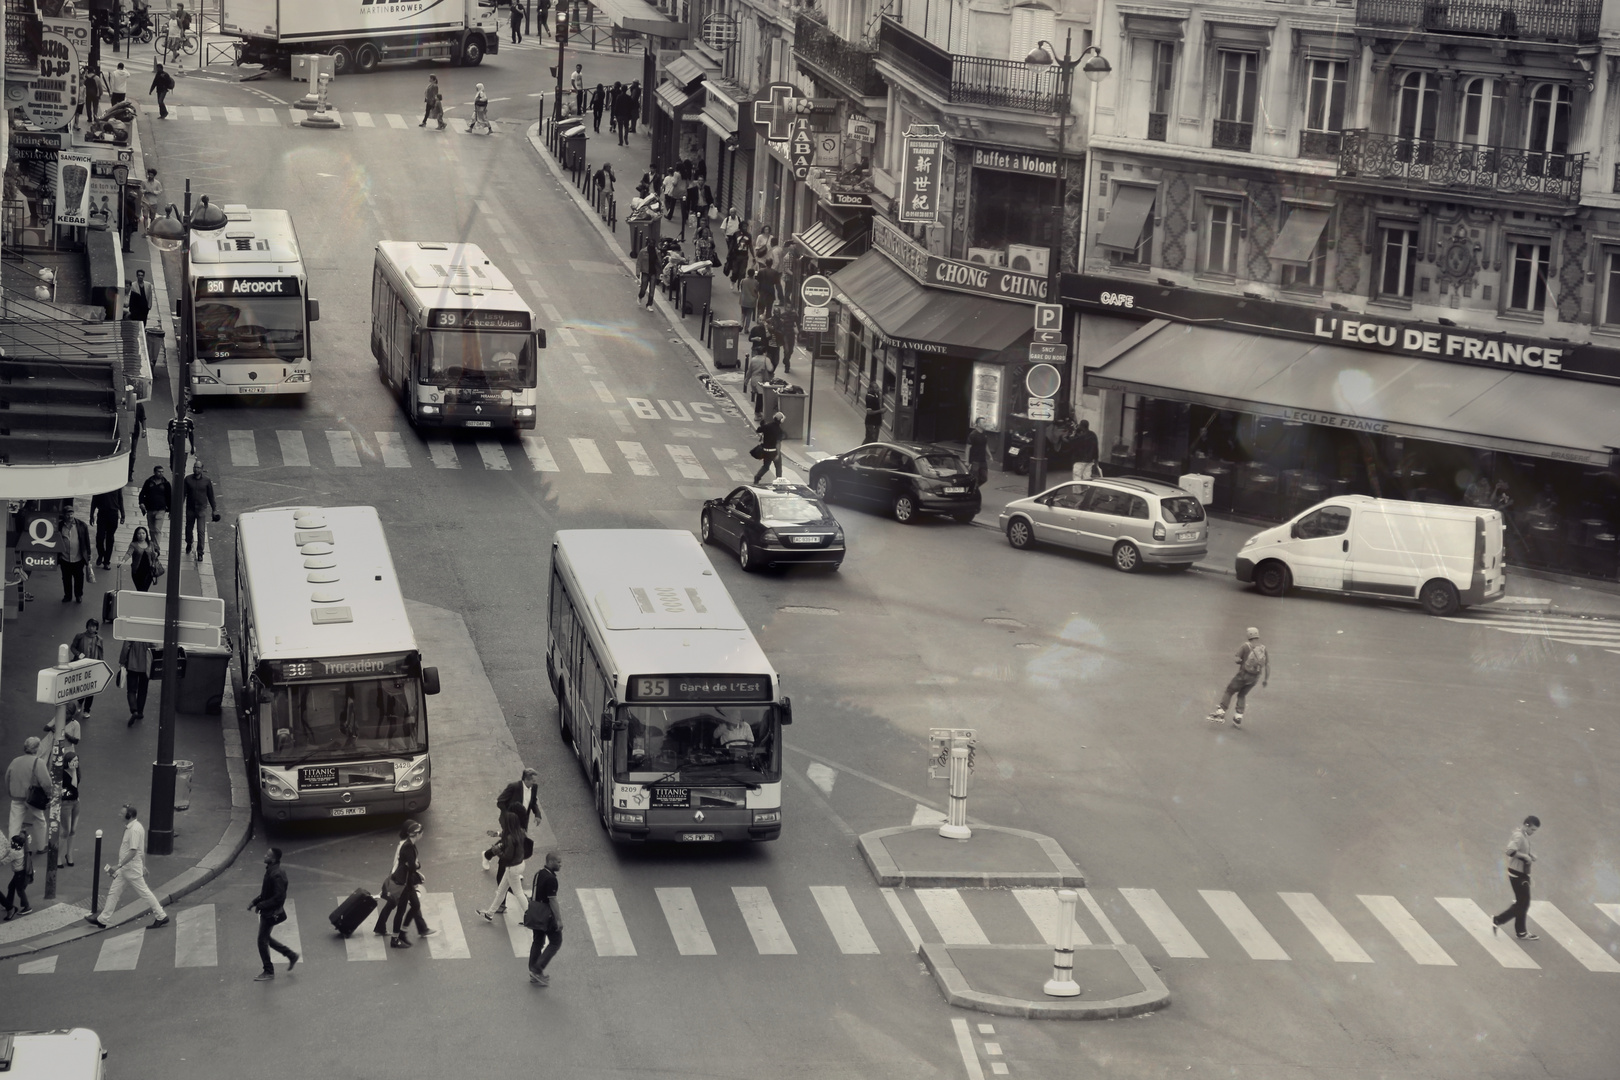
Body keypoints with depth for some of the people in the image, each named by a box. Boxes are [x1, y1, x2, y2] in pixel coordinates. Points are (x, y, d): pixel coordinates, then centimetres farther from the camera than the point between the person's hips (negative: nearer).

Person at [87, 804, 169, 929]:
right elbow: (142, 849, 17)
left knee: (144, 892, 0)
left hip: (132, 869, -10)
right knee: (113, 892, 11)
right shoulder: (130, 827, 9)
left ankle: (161, 917, 11)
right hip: (124, 868, 10)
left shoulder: (135, 830, -23)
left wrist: (118, 866, -28)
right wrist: (143, 866, 24)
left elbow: (133, 852, -27)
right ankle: (102, 920, 16)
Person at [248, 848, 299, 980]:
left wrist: (260, 905, -23)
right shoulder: (270, 871, 5)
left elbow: (278, 897, -27)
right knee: (265, 939, 20)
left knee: (262, 941, 2)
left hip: (271, 913, -10)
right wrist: (255, 901, 4)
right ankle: (291, 956, 29)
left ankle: (268, 972, 15)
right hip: (267, 912, 10)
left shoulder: (277, 875, -26)